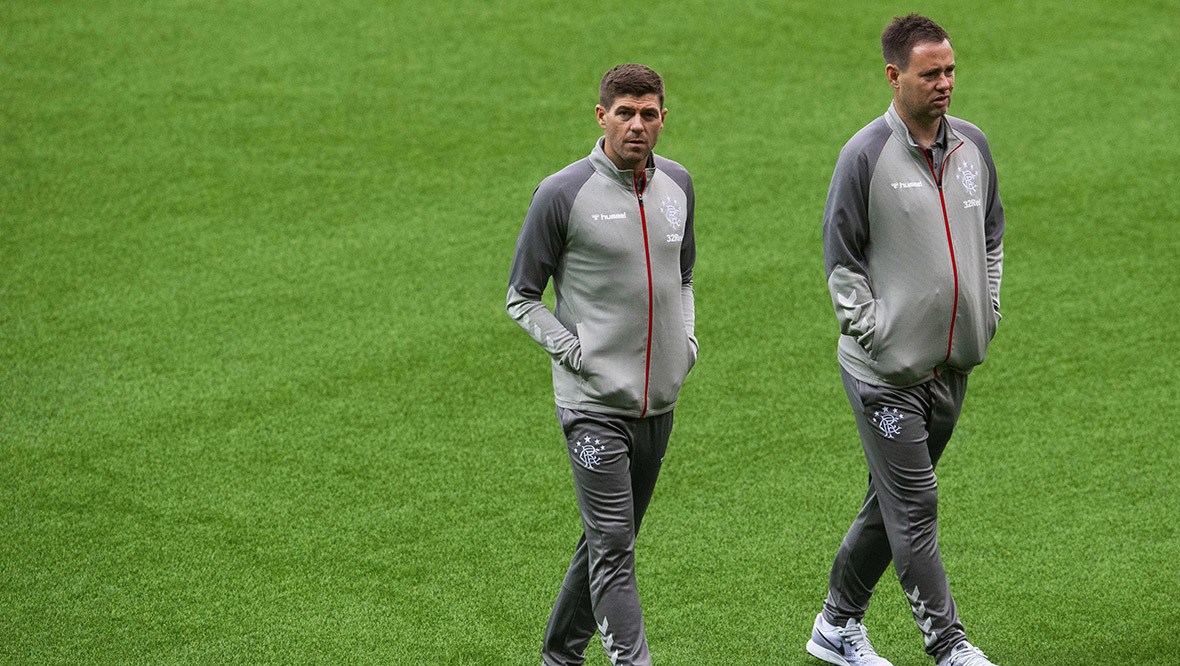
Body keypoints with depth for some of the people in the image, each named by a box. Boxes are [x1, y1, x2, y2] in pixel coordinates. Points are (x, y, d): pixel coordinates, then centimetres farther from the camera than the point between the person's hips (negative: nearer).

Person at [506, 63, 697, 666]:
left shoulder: (677, 185, 8)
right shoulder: (561, 195, -9)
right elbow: (521, 296, -1)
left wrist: (687, 337, 9)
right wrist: (573, 351, -11)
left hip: (658, 401, 6)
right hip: (592, 400, -6)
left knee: (610, 540, 14)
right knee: (612, 546, -12)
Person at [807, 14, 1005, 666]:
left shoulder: (972, 145, 5)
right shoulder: (866, 156, -13)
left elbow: (992, 232, 20)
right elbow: (840, 256, -8)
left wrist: (987, 312, 13)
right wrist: (870, 330, -13)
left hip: (953, 363, 6)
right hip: (887, 368, -6)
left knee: (895, 499, 15)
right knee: (914, 507, -5)